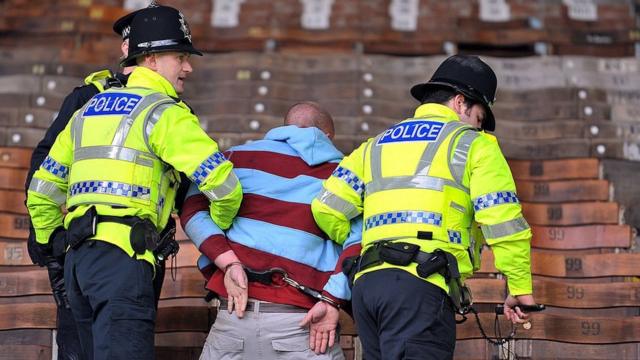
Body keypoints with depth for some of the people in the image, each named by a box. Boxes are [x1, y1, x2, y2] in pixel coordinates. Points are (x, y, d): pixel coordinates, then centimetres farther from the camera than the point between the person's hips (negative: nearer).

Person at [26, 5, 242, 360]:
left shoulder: (88, 110, 23)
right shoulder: (162, 112, -1)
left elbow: (42, 191, 26)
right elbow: (222, 182, -11)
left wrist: (53, 245, 37)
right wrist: (221, 229, 8)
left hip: (78, 259, 8)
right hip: (122, 254, -8)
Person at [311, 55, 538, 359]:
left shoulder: (377, 145, 26)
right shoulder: (473, 143, 10)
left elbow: (327, 210, 15)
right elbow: (504, 221, -1)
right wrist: (520, 288, 5)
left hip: (367, 281, 7)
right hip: (420, 286, -6)